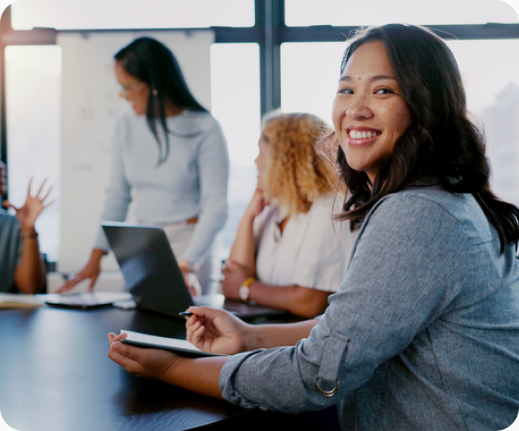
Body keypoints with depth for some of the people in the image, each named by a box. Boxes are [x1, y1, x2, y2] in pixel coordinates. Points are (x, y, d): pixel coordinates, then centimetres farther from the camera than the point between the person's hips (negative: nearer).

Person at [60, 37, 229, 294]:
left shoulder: (204, 130, -13)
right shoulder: (127, 126, 2)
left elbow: (215, 208, -15)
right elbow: (117, 195, 6)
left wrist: (186, 265, -25)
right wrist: (96, 256, -2)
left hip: (189, 244, -4)